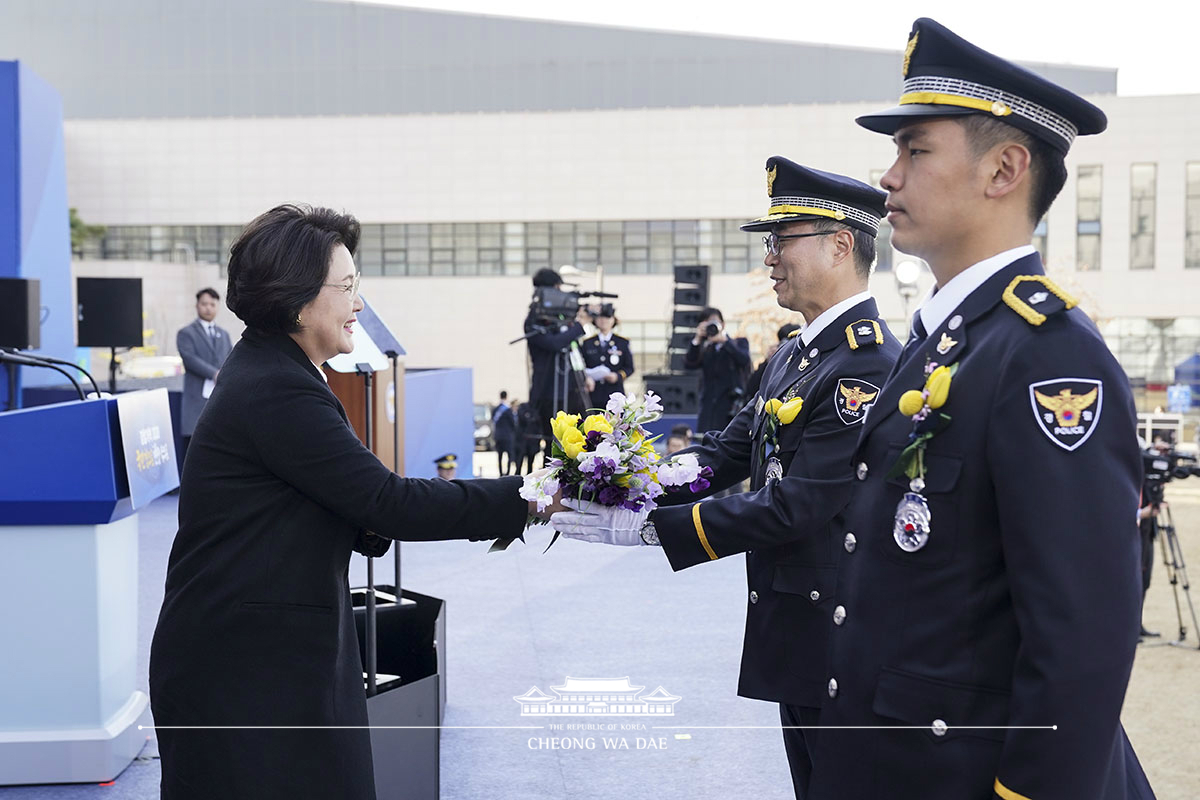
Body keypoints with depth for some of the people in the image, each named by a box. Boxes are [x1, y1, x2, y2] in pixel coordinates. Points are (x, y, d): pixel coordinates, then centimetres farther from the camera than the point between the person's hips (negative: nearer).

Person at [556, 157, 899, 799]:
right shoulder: (793, 354, 10)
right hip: (795, 628, 9)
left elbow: (795, 505, -26)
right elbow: (729, 451, 8)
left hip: (839, 634, -9)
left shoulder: (869, 365, -23)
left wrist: (651, 528, -24)